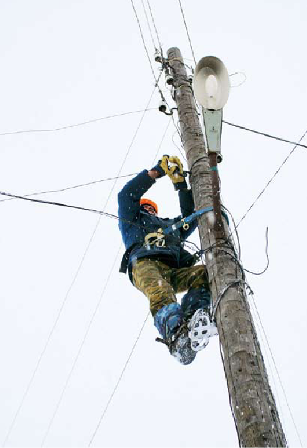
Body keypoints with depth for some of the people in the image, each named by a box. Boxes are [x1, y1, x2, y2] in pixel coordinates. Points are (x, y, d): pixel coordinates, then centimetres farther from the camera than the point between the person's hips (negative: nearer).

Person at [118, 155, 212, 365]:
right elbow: (127, 195, 25)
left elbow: (190, 215, 44)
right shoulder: (131, 221, 38)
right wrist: (156, 172, 26)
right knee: (160, 292, -39)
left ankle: (190, 320, -54)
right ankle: (176, 335, -66)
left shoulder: (170, 225, 48)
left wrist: (181, 183, 40)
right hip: (144, 264, -4)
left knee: (205, 273, -30)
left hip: (174, 270, 4)